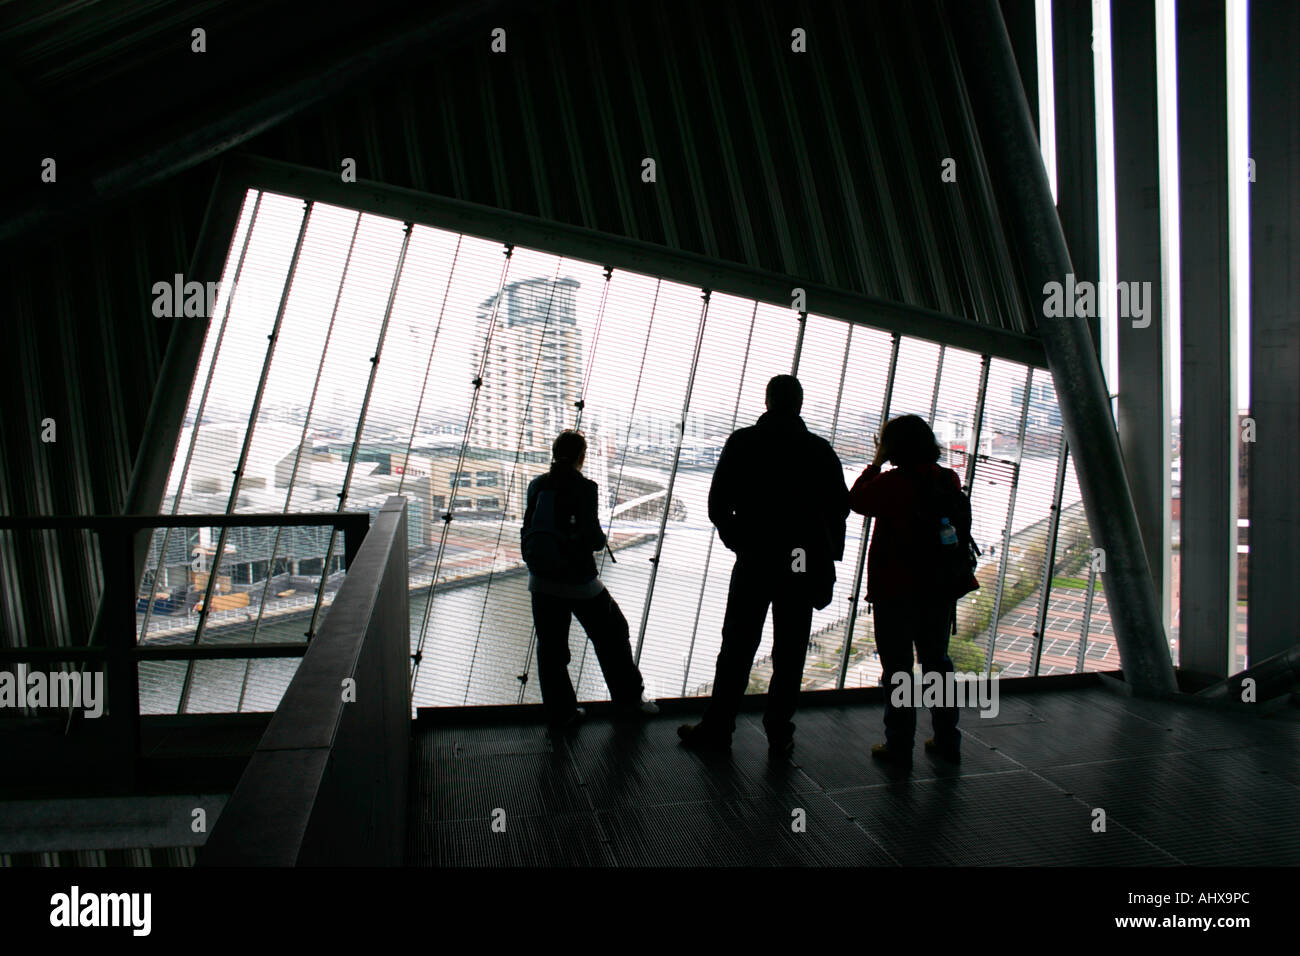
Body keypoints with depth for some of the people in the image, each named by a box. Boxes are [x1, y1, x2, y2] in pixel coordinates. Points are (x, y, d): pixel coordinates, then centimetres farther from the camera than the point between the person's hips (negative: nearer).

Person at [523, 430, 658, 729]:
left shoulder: (537, 485, 1)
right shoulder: (584, 488, -13)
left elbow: (528, 530, 8)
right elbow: (593, 538, -14)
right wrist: (602, 540, 7)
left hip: (541, 581, 4)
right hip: (579, 582, -4)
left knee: (550, 646, 12)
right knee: (612, 635, 16)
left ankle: (561, 713, 18)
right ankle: (628, 699, 26)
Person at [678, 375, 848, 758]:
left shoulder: (743, 442, -3)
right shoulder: (820, 450, 2)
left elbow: (718, 504, -4)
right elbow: (840, 507, 3)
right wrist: (826, 556, 11)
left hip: (754, 561, -1)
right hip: (803, 568, 1)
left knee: (737, 647, 6)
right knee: (789, 654, 8)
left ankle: (717, 728, 11)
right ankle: (779, 734, 13)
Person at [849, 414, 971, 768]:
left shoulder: (892, 482, -16)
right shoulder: (950, 479, 0)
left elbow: (857, 500, -1)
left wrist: (875, 463, 6)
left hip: (896, 589, -5)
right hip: (939, 586, 6)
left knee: (897, 664, 4)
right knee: (937, 660, 17)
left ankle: (899, 745, 10)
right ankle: (947, 741, 25)